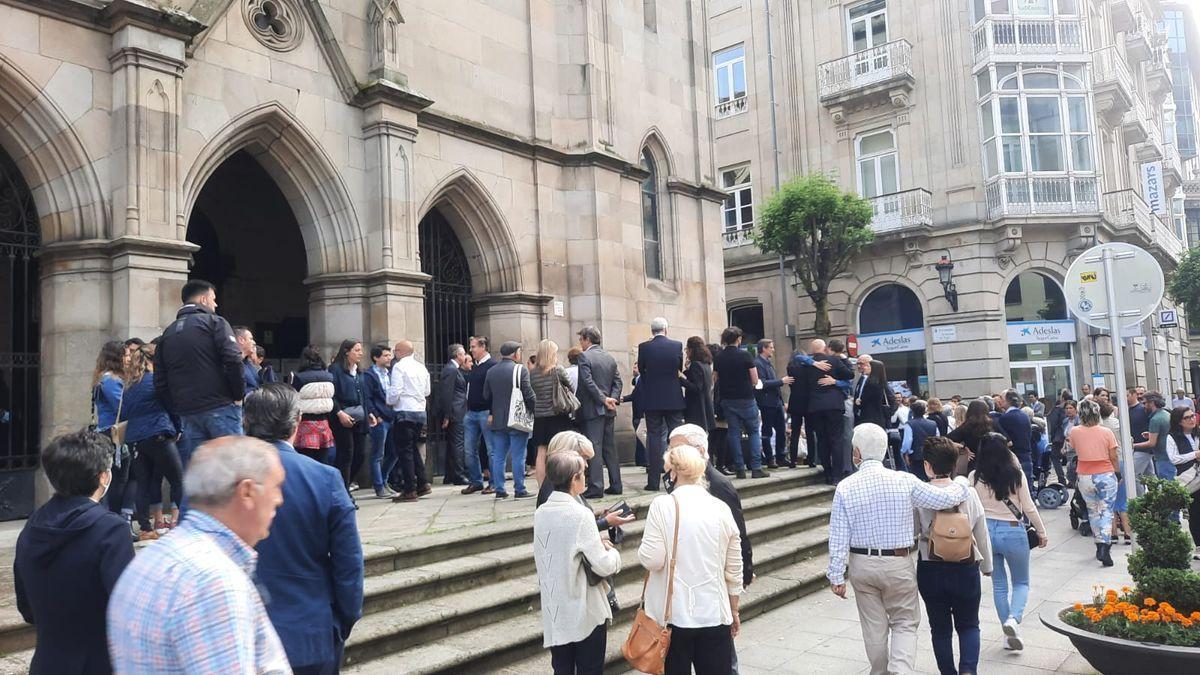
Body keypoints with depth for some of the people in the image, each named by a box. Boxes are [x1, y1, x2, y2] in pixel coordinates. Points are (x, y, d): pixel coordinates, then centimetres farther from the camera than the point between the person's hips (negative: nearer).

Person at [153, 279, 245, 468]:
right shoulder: (214, 322, 0)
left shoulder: (168, 334, 18)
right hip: (220, 408, -6)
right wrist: (239, 395, -5)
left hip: (187, 414, 6)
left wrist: (176, 413, 16)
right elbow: (233, 360, -15)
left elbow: (160, 383, 15)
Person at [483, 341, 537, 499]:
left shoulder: (491, 372, 9)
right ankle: (519, 490, 1)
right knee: (518, 456, -1)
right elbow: (528, 394, -13)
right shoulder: (520, 370, -9)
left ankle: (499, 490, 12)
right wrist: (534, 409, 0)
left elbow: (486, 396, 14)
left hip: (497, 420, 5)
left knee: (498, 456, 9)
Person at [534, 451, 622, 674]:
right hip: (586, 613, -5)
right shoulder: (581, 514, -19)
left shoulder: (540, 513, 0)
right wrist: (612, 552, 4)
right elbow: (603, 566, -16)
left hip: (554, 611, 6)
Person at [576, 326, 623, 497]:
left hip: (592, 409, -7)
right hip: (608, 411, 7)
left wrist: (604, 399, -15)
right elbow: (618, 382, 8)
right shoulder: (610, 358, 13)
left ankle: (595, 487, -8)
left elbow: (588, 382, -18)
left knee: (594, 447, -6)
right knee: (610, 447, 11)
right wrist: (612, 399, -3)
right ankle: (615, 485, 13)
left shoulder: (584, 357, -9)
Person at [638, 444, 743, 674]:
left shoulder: (662, 505, -11)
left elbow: (651, 560, -13)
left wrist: (644, 549, 9)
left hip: (674, 613, -2)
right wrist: (734, 611, 18)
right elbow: (734, 569, 6)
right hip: (714, 614, 3)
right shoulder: (721, 508, 0)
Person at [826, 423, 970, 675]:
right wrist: (961, 485, 18)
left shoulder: (845, 487, -11)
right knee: (905, 623, 13)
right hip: (898, 563, -1)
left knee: (873, 626, 16)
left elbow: (838, 538, -10)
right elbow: (945, 498, -5)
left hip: (862, 564, 1)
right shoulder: (904, 481, -13)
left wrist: (836, 576, -3)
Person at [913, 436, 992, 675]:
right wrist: (987, 565, 16)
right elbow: (982, 534, 1)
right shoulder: (968, 493, -8)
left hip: (931, 569, -1)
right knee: (968, 625, 17)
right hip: (965, 568, 1)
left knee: (940, 628, 15)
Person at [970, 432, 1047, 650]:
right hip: (1013, 531, -1)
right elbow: (1028, 507, -3)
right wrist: (1041, 532, 9)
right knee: (1021, 583, 15)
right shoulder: (1016, 474, -8)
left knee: (999, 584, 15)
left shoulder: (974, 477, -6)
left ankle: (1010, 633, 19)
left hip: (986, 531, 2)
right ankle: (1014, 618, -11)